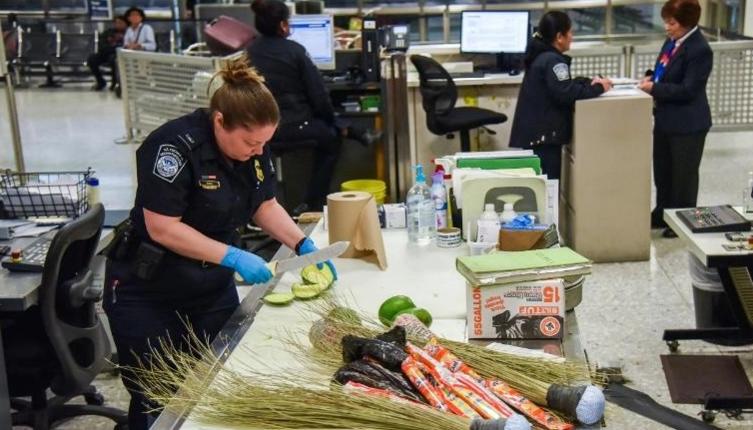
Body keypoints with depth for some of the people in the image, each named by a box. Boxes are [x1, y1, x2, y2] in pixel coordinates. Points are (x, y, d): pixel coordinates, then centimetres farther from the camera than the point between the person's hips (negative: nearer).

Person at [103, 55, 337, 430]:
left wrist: (303, 245, -8)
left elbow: (265, 205, 7)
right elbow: (162, 228, -27)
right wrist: (234, 257, -29)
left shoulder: (254, 149, -4)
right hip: (147, 295, -6)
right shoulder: (175, 147, -26)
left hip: (213, 290, 6)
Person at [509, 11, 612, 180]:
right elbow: (566, 93, -24)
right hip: (543, 134, -10)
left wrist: (589, 82, 9)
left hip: (535, 132, 10)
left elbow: (563, 83, 24)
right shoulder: (552, 60, -15)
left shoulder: (541, 56, 16)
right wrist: (597, 88, -12)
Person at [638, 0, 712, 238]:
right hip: (665, 118, 9)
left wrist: (654, 88, -22)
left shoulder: (699, 50, -22)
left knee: (684, 174, 8)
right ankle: (663, 214, 38)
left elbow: (688, 90, -24)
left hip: (687, 124, -9)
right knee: (662, 170, 20)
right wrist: (651, 76, -2)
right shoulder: (672, 40, 4)